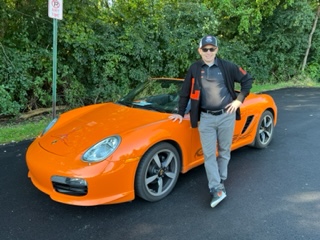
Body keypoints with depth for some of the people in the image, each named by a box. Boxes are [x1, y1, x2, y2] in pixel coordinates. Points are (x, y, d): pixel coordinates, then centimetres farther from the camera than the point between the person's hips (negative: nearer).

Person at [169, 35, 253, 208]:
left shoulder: (227, 66, -1)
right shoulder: (194, 69, 3)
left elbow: (247, 79, 7)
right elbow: (185, 92, 11)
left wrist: (239, 99, -1)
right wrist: (180, 113, 12)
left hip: (226, 116, 0)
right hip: (206, 118, 0)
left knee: (224, 151, 11)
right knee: (209, 154, -3)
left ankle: (221, 181, 28)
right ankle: (217, 189, 2)